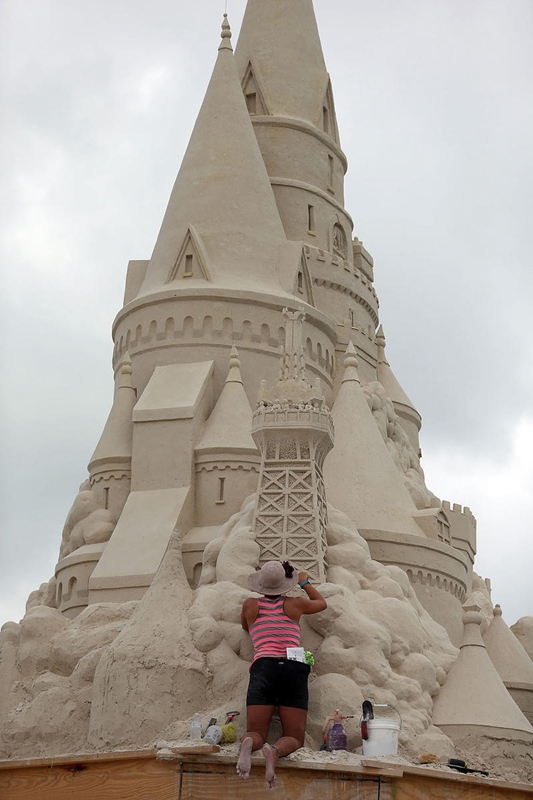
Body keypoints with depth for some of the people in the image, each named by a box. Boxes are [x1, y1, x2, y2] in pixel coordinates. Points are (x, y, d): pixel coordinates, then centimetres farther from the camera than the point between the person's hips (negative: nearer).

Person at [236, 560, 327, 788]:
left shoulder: (251, 605, 14)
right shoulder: (295, 604, 15)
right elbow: (322, 603, 38)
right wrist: (305, 582, 52)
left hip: (263, 667, 1)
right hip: (294, 668, 0)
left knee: (256, 732, 3)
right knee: (294, 738, 2)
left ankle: (247, 744, -35)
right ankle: (276, 750, -35)